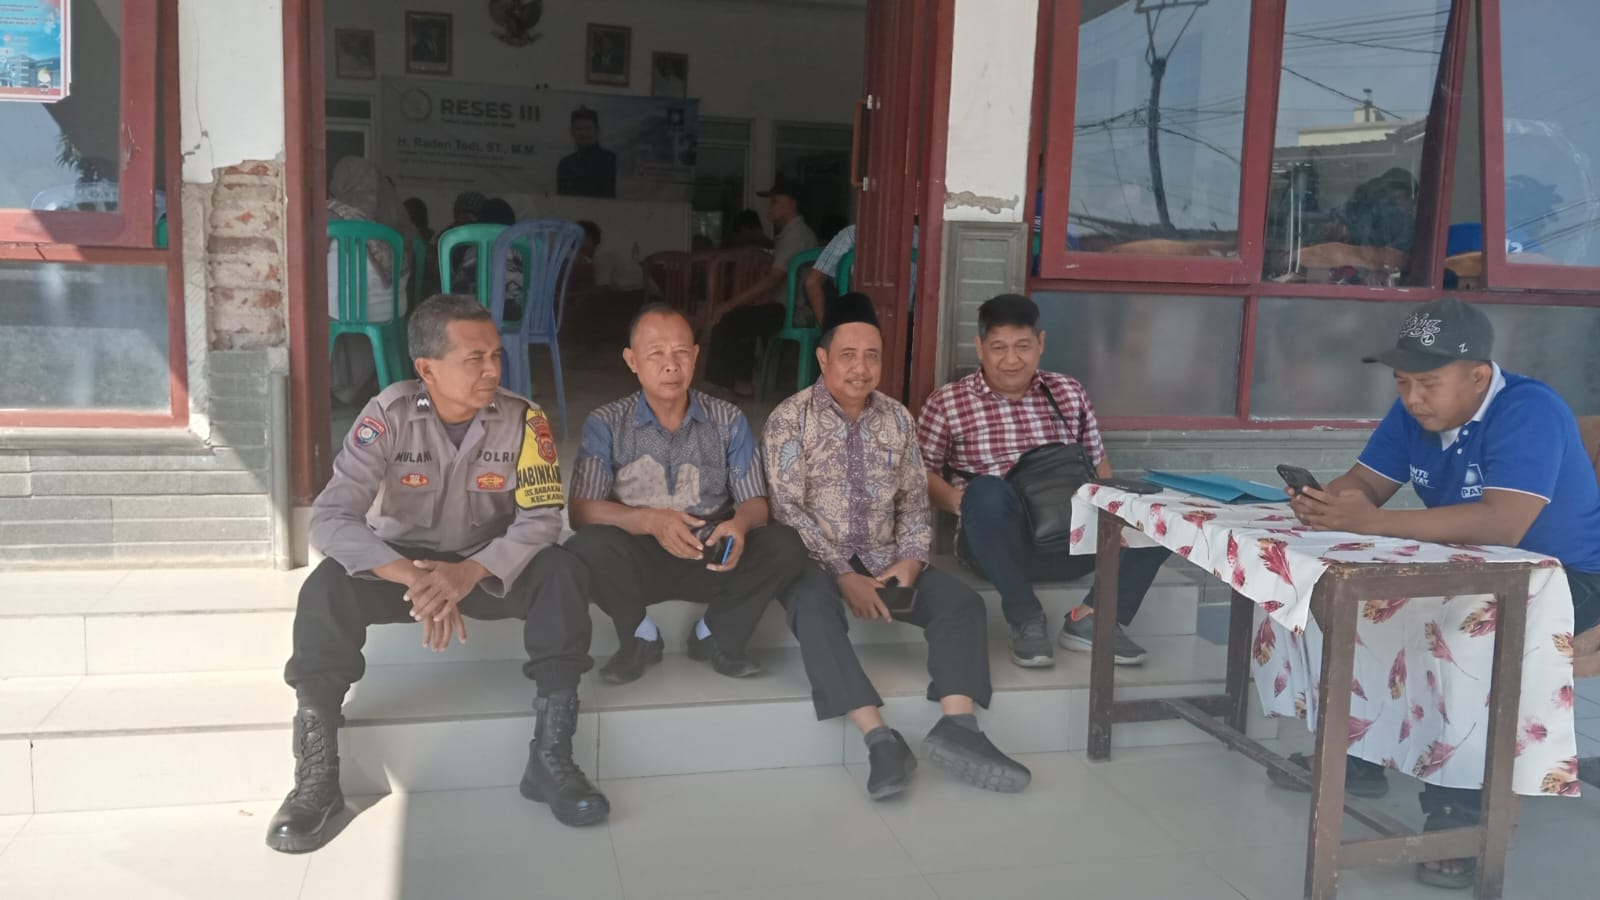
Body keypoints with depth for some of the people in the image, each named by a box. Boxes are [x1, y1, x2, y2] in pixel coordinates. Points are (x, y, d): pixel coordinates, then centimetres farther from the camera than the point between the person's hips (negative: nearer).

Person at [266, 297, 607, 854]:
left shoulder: (523, 419, -16)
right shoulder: (390, 415, -19)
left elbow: (540, 520, -20)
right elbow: (330, 517, -27)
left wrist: (469, 573, -39)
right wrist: (413, 578, -42)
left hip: (489, 567, 1)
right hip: (401, 563, 0)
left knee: (563, 575, -28)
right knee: (326, 589, -30)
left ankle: (551, 758, -22)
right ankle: (317, 774, -17)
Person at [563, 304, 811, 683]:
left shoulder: (729, 420, 1)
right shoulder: (606, 424, -4)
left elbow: (755, 502, -1)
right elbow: (581, 511, -12)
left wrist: (740, 523, -27)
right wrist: (650, 520, -30)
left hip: (712, 558, 2)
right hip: (641, 560, -1)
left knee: (786, 545, -25)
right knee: (585, 548, -33)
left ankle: (713, 637, 1)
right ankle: (641, 639, -2)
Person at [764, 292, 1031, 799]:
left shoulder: (898, 420, 10)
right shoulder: (790, 419, -6)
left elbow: (914, 500, 11)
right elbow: (788, 510, -13)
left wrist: (910, 559, -9)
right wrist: (843, 574, -21)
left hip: (882, 558, 5)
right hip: (816, 559, -4)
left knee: (960, 599, -18)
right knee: (813, 607, -37)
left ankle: (957, 725, -31)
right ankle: (879, 738, -41)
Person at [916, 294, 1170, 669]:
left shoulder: (1069, 393, 15)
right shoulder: (948, 401, 5)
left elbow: (1098, 462, 19)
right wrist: (959, 501, -16)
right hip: (1001, 543, -3)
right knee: (987, 489, -37)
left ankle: (1092, 618, -8)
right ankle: (1026, 619, -17)